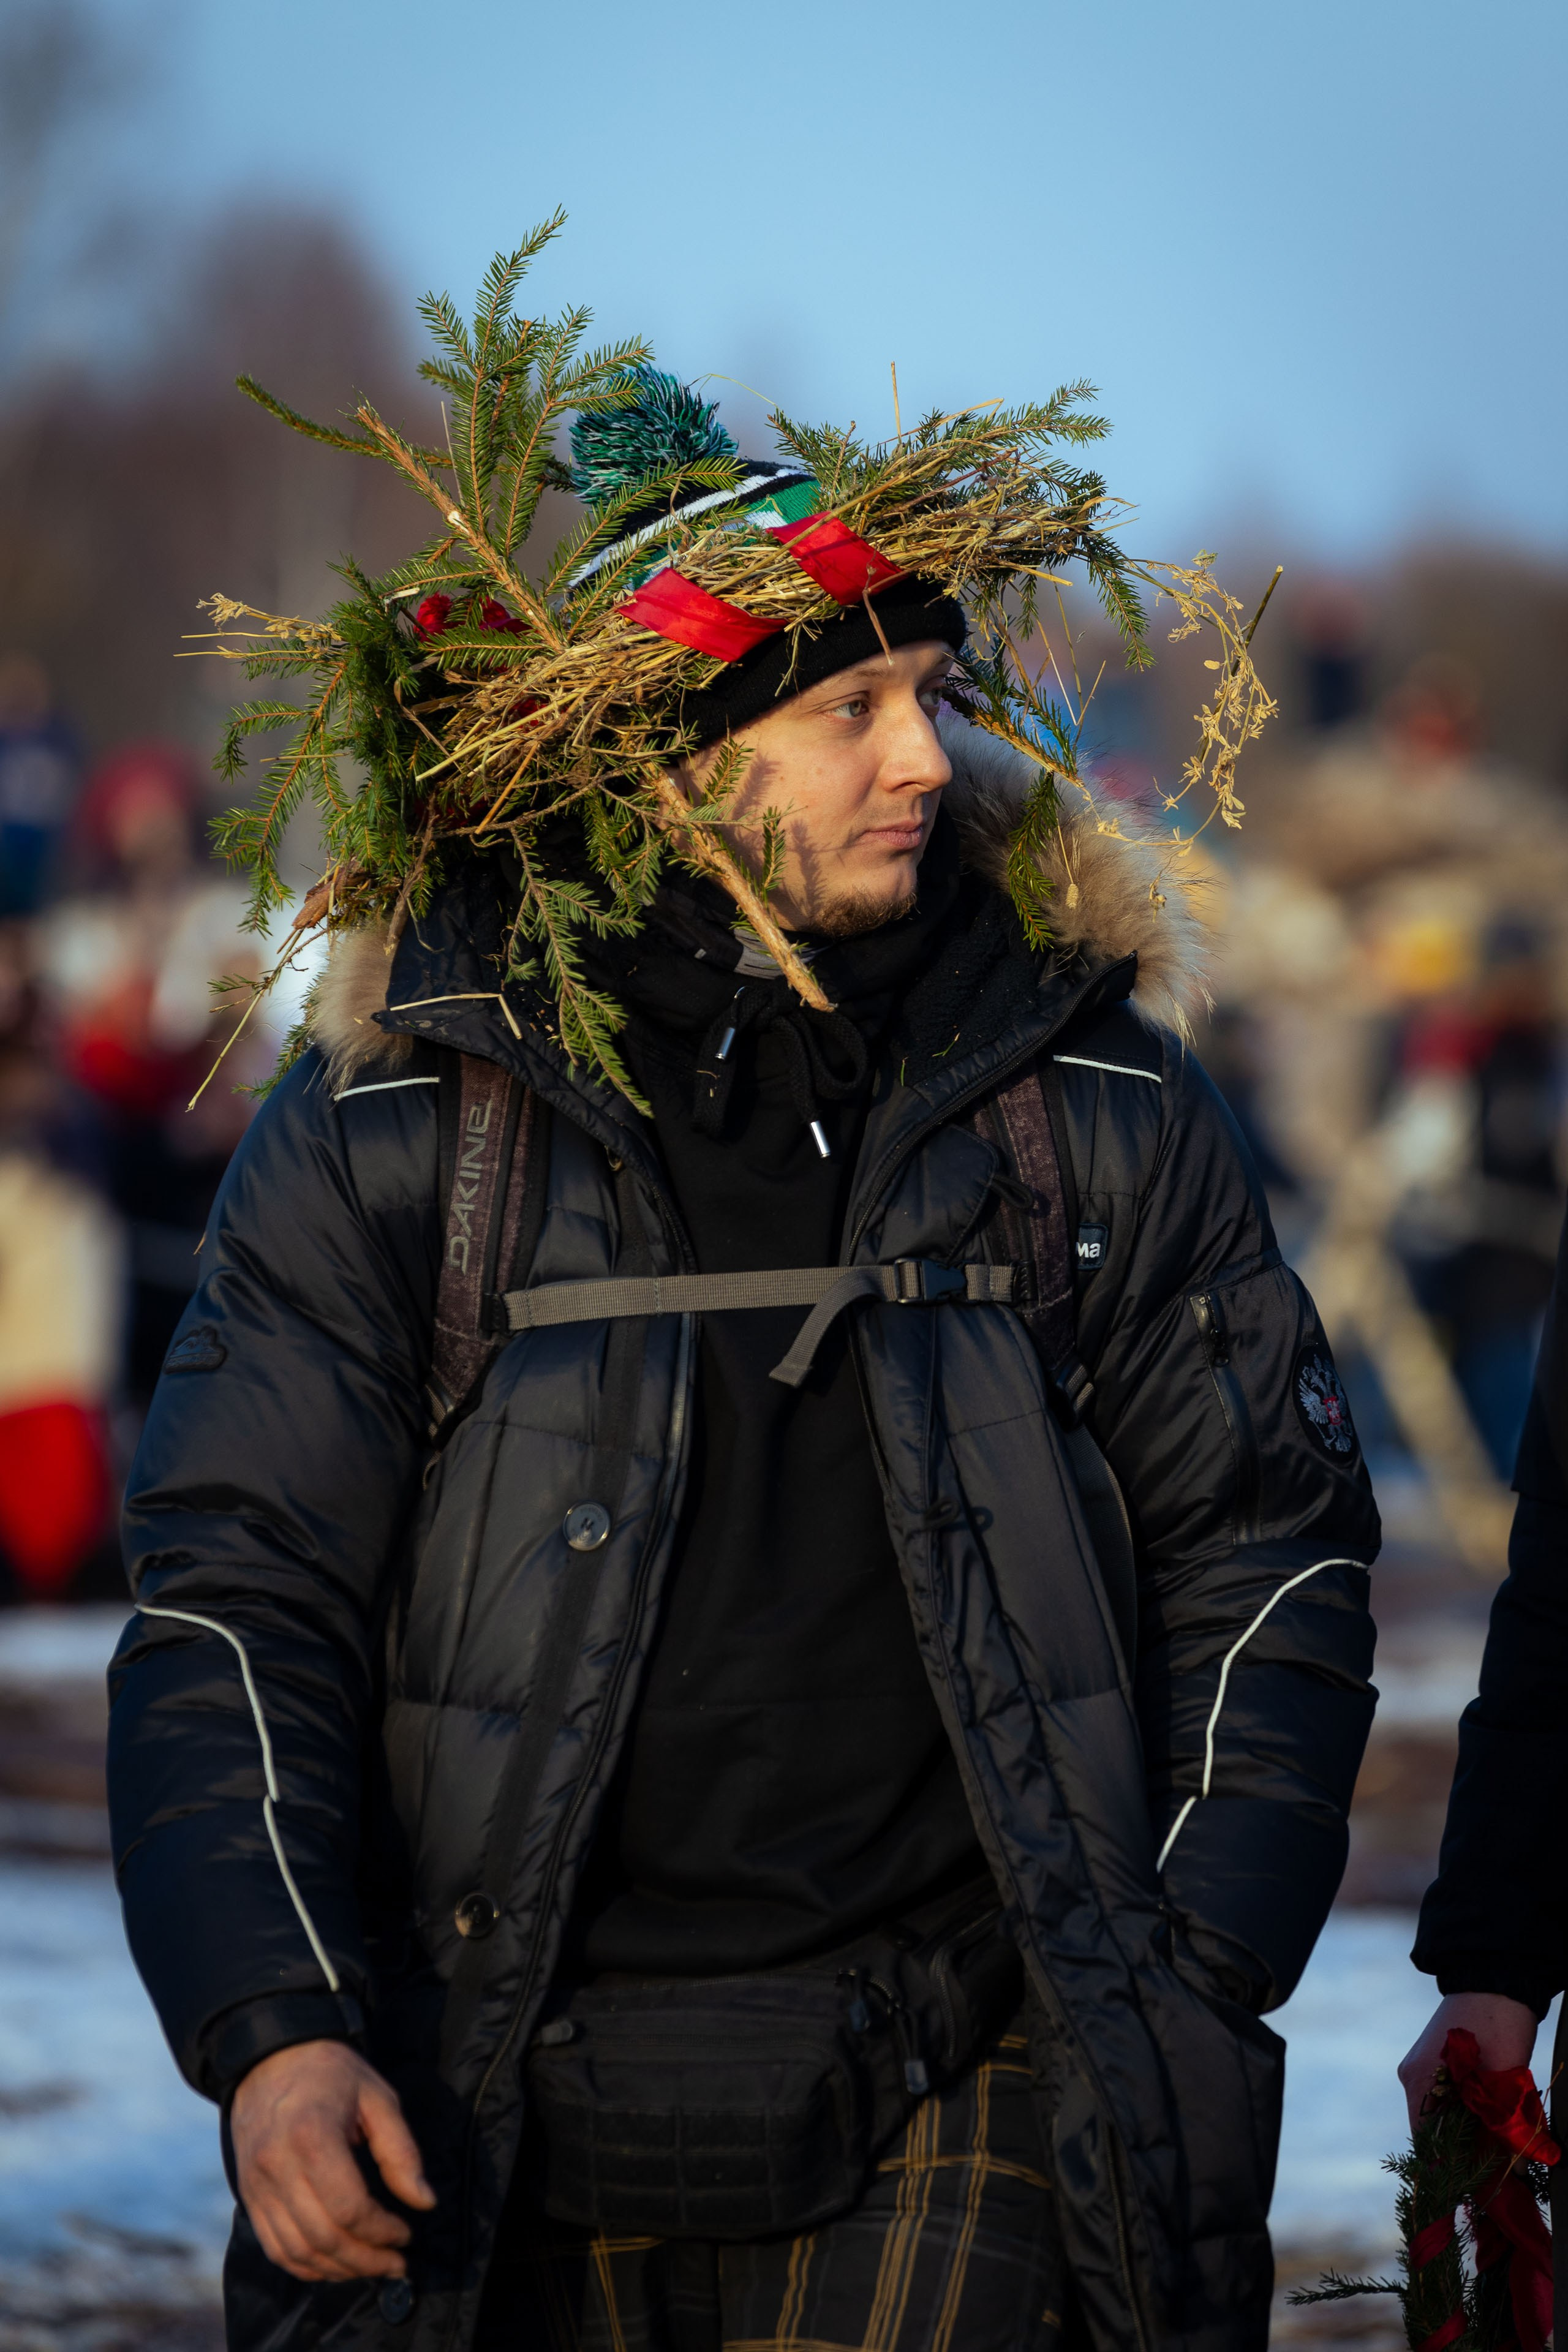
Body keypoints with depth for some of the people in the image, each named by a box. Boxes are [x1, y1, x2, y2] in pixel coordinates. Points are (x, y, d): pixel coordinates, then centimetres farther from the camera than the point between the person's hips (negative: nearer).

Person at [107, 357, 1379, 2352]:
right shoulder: (396, 1128, 0)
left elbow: (1266, 1549, 10)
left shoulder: (1090, 1110, 4)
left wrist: (1197, 1980, 0)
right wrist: (268, 2028, -14)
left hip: (942, 2129, 0)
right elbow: (234, 1604, -1)